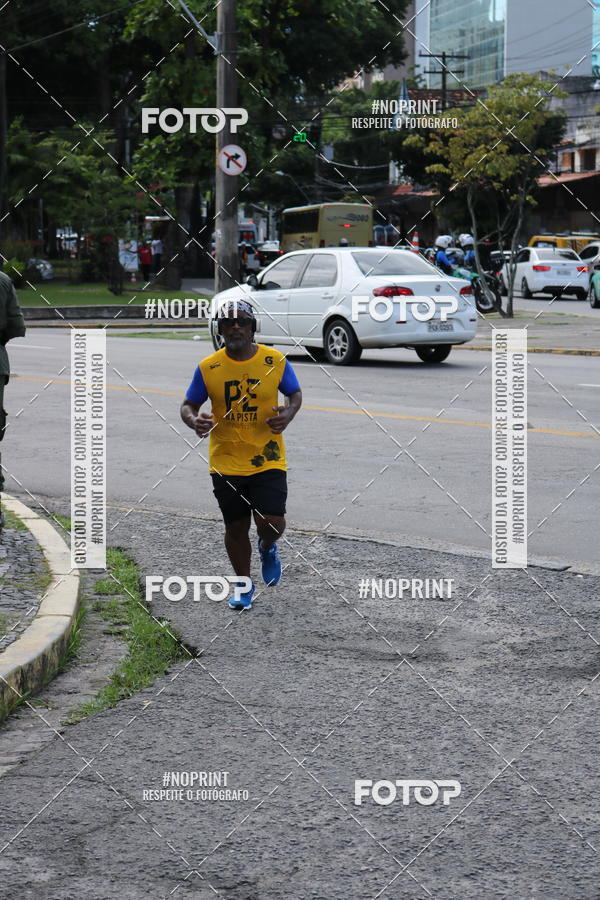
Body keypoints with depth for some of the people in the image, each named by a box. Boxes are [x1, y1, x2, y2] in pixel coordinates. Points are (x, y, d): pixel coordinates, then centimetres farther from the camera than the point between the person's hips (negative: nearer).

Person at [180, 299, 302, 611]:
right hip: (226, 463, 1)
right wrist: (194, 420, -19)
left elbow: (295, 393, 11)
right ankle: (244, 585, 31)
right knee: (236, 528, 9)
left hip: (267, 460, -1)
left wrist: (288, 414, -11)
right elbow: (188, 405, 4)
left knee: (272, 523, -11)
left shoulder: (275, 361, -4)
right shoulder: (208, 368, -4)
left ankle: (267, 548, 26)